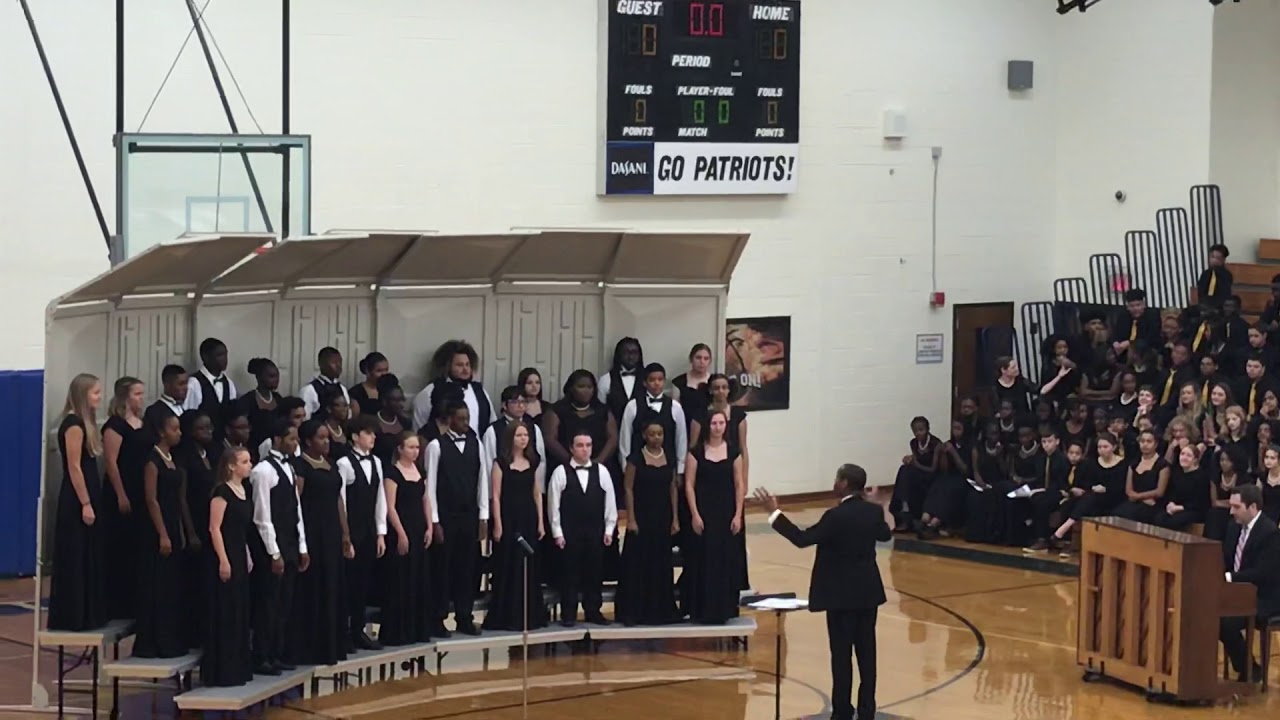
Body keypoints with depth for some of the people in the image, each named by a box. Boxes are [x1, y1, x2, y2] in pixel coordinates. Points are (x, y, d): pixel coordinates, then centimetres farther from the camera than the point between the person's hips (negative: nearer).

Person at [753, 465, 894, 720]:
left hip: (842, 594, -6)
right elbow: (884, 535, 20)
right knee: (866, 651, 11)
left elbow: (802, 539, -18)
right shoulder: (873, 511, 0)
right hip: (868, 591, 6)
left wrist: (775, 513, -13)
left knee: (841, 654, 1)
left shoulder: (836, 516, -20)